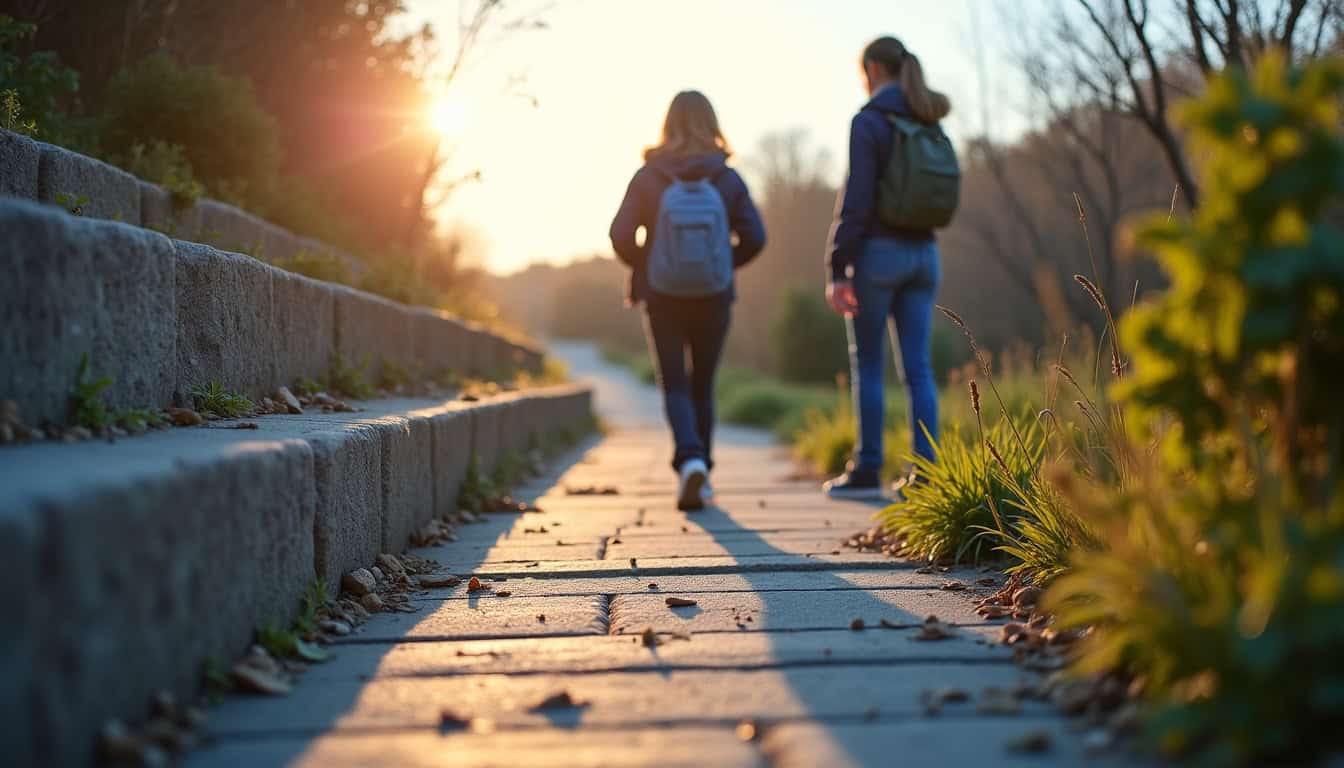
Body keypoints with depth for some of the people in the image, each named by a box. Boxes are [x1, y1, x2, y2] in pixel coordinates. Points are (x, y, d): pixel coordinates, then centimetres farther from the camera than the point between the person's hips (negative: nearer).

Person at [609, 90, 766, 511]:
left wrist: (644, 267, 10)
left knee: (674, 386, 5)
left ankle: (690, 459, -20)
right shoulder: (728, 179, -5)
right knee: (702, 385, 16)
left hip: (662, 298, -1)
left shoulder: (647, 177, -7)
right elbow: (754, 237, -6)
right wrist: (724, 265, 10)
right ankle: (700, 474, 21)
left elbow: (621, 236, -9)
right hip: (713, 298, 1)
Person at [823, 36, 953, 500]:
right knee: (918, 367, 6)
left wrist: (837, 270, -13)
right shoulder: (931, 126, 11)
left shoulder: (869, 122, -9)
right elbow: (947, 199, 14)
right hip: (923, 253, 6)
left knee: (867, 364, 3)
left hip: (879, 252, -6)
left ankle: (867, 471, 6)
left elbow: (856, 201, -15)